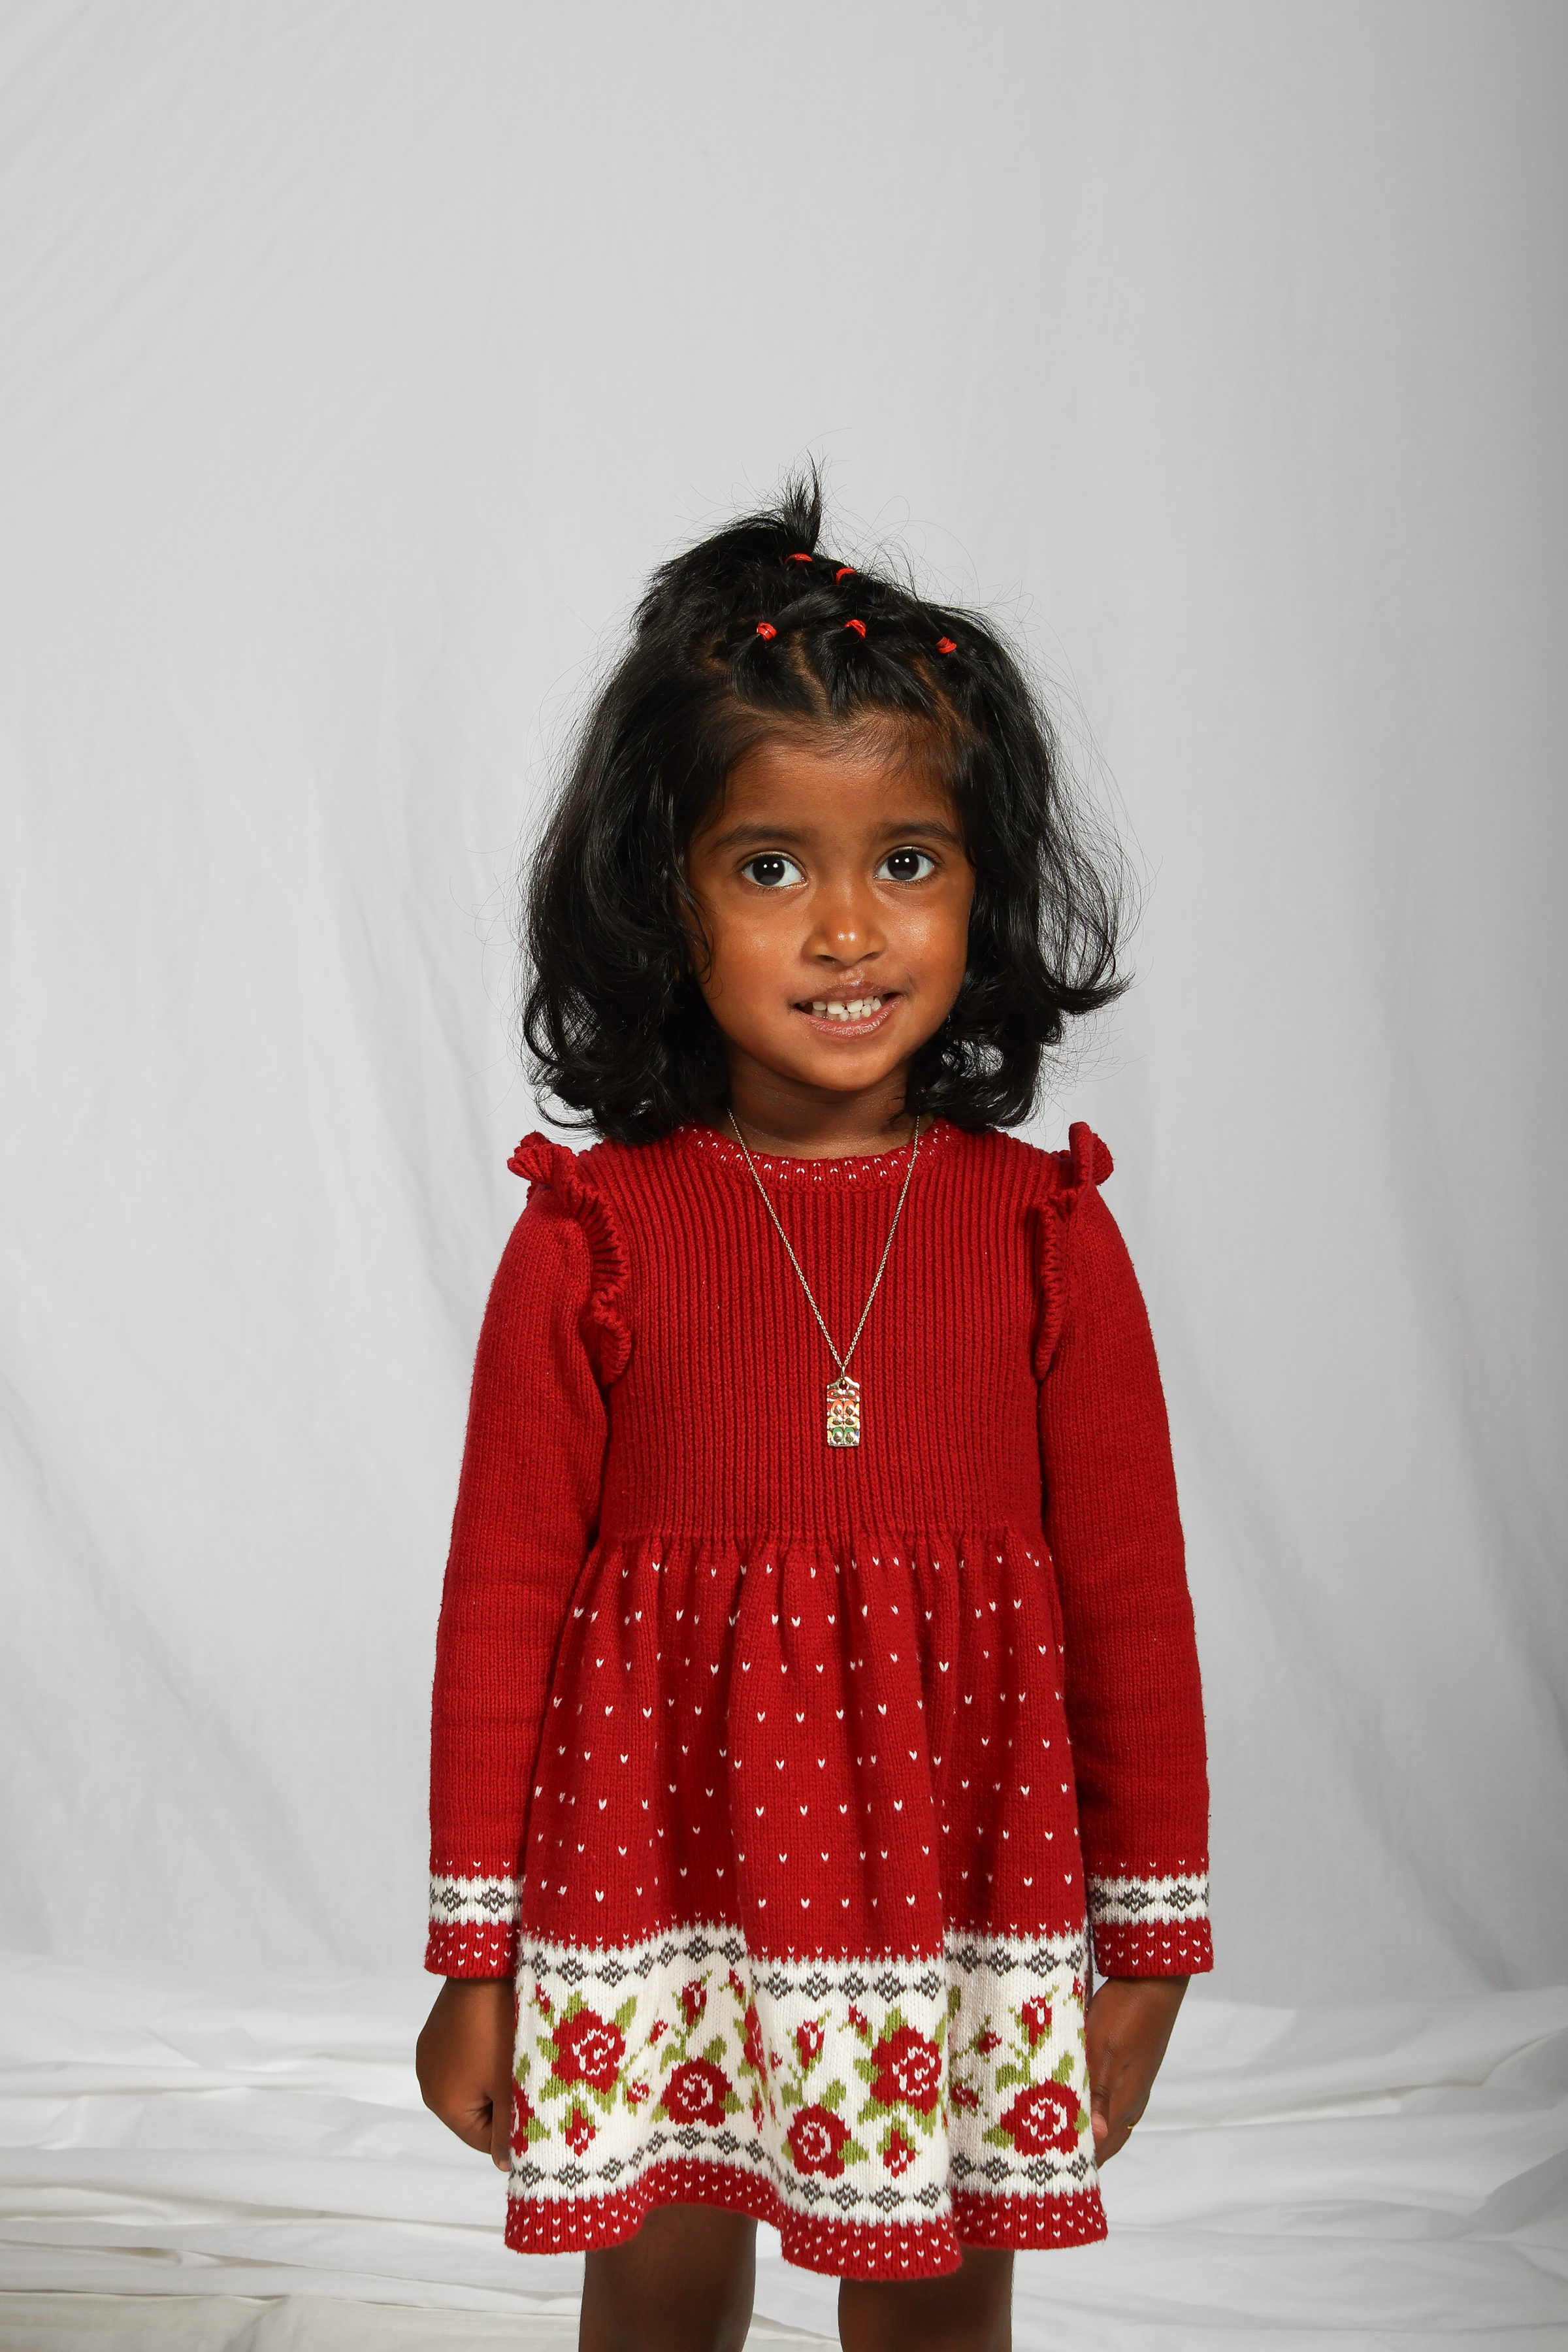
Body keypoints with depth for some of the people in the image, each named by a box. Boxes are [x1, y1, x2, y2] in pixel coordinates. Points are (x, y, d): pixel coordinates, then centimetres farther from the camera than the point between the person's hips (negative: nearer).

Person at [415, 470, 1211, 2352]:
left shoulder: (1040, 1230, -4)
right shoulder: (593, 1236, -7)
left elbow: (1130, 1594, 1)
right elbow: (501, 1597, -3)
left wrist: (1149, 1941, 4)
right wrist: (475, 1951, 0)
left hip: (963, 1885, 1)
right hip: (658, 1876, -1)